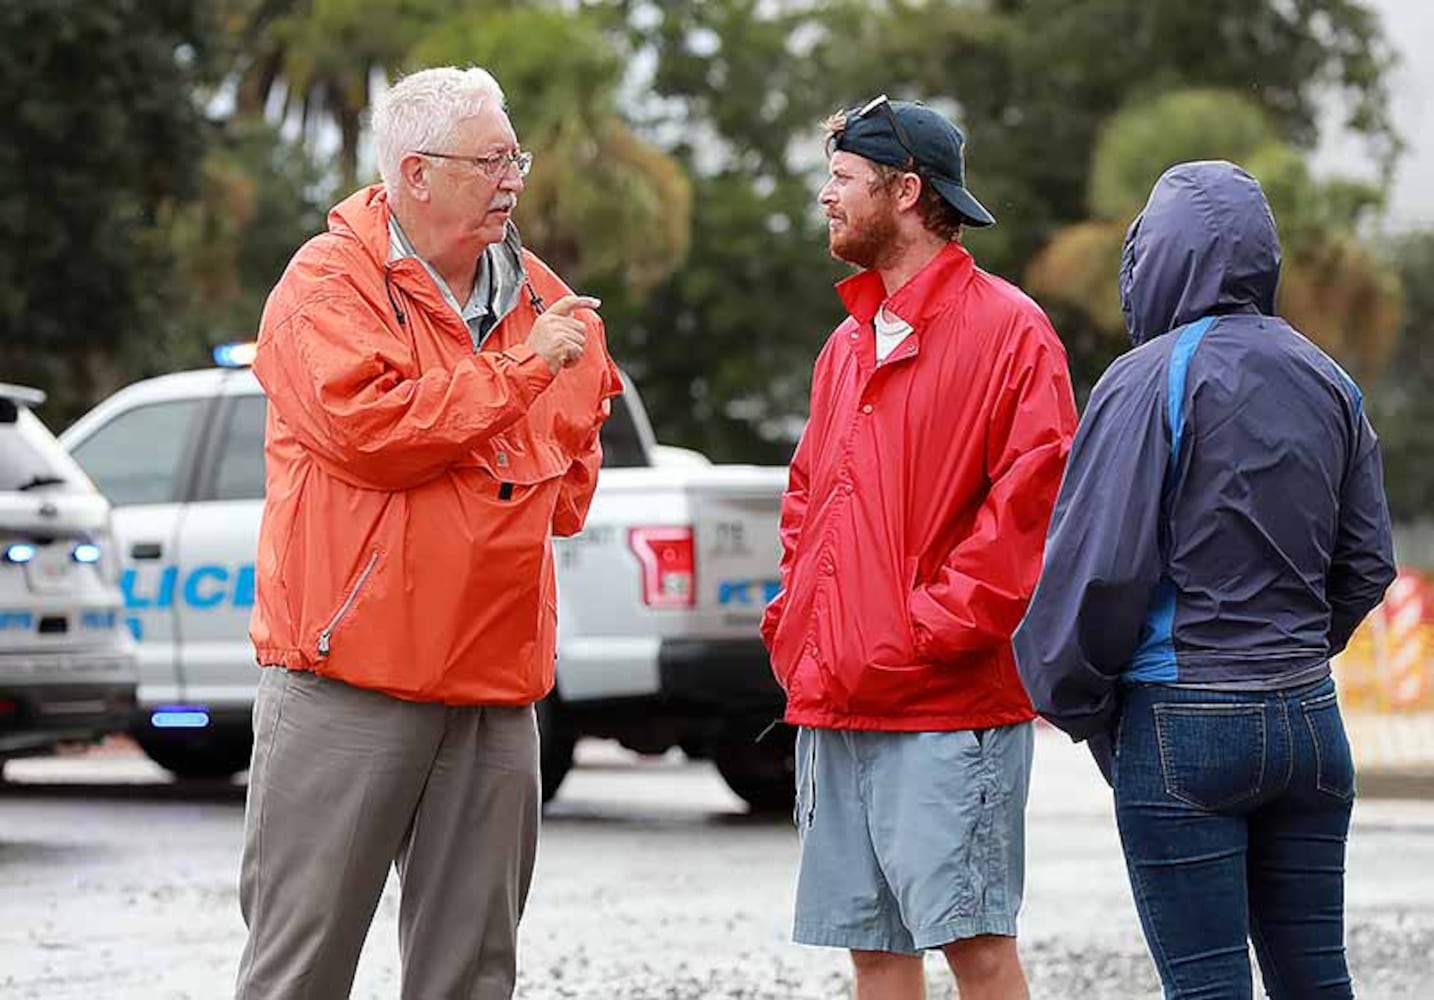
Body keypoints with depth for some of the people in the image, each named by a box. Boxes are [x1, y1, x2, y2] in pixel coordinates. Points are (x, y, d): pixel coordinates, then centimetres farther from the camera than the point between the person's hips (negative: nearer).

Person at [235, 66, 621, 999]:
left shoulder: (541, 300, 14)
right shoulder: (329, 284, -5)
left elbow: (575, 460, 29)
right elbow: (368, 425, -21)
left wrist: (555, 492, 11)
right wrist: (520, 368, -16)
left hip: (496, 686, 6)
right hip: (348, 675, -6)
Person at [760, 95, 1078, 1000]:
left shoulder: (1007, 329, -6)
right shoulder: (849, 345, 19)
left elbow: (1029, 502, -12)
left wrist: (931, 632, -16)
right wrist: (793, 619, 9)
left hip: (948, 710, -8)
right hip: (832, 705, 8)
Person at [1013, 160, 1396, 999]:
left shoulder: (1151, 379, -10)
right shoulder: (1325, 381, 9)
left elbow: (1102, 564, -14)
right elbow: (1367, 564, 12)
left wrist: (1074, 701, -1)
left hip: (1181, 723, -6)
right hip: (1309, 718, 6)